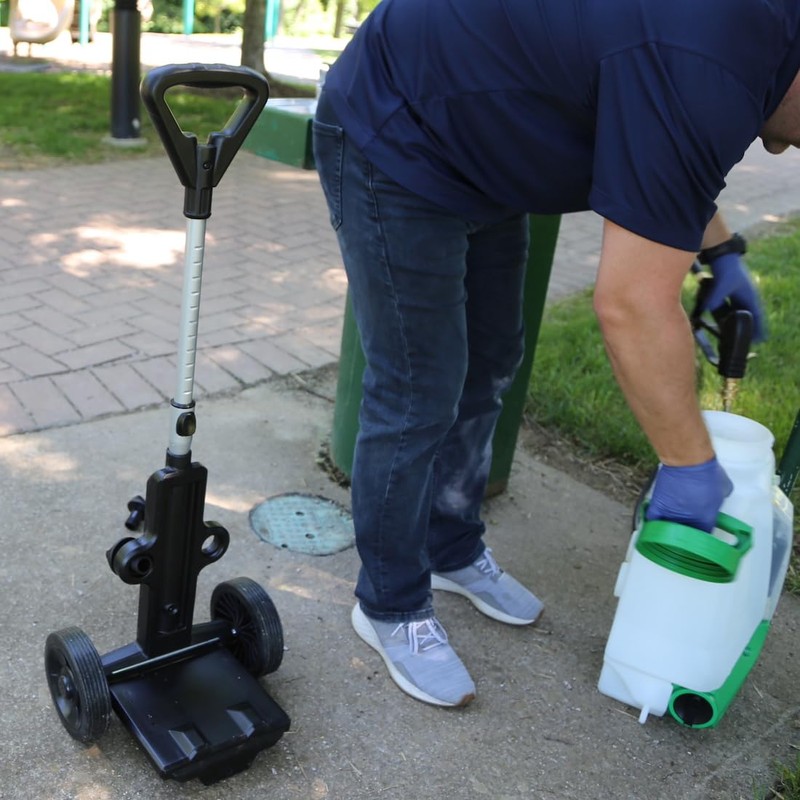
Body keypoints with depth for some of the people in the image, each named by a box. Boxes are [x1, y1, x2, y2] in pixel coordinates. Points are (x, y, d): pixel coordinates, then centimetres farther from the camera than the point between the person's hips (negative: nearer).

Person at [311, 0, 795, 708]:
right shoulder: (703, 71, -31)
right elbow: (632, 306, -30)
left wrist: (721, 250, 15)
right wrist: (690, 464, -18)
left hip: (474, 147, 10)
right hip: (391, 142, -10)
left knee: (486, 370, 15)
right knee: (418, 396, -6)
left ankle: (452, 550, 34)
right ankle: (391, 607, 14)